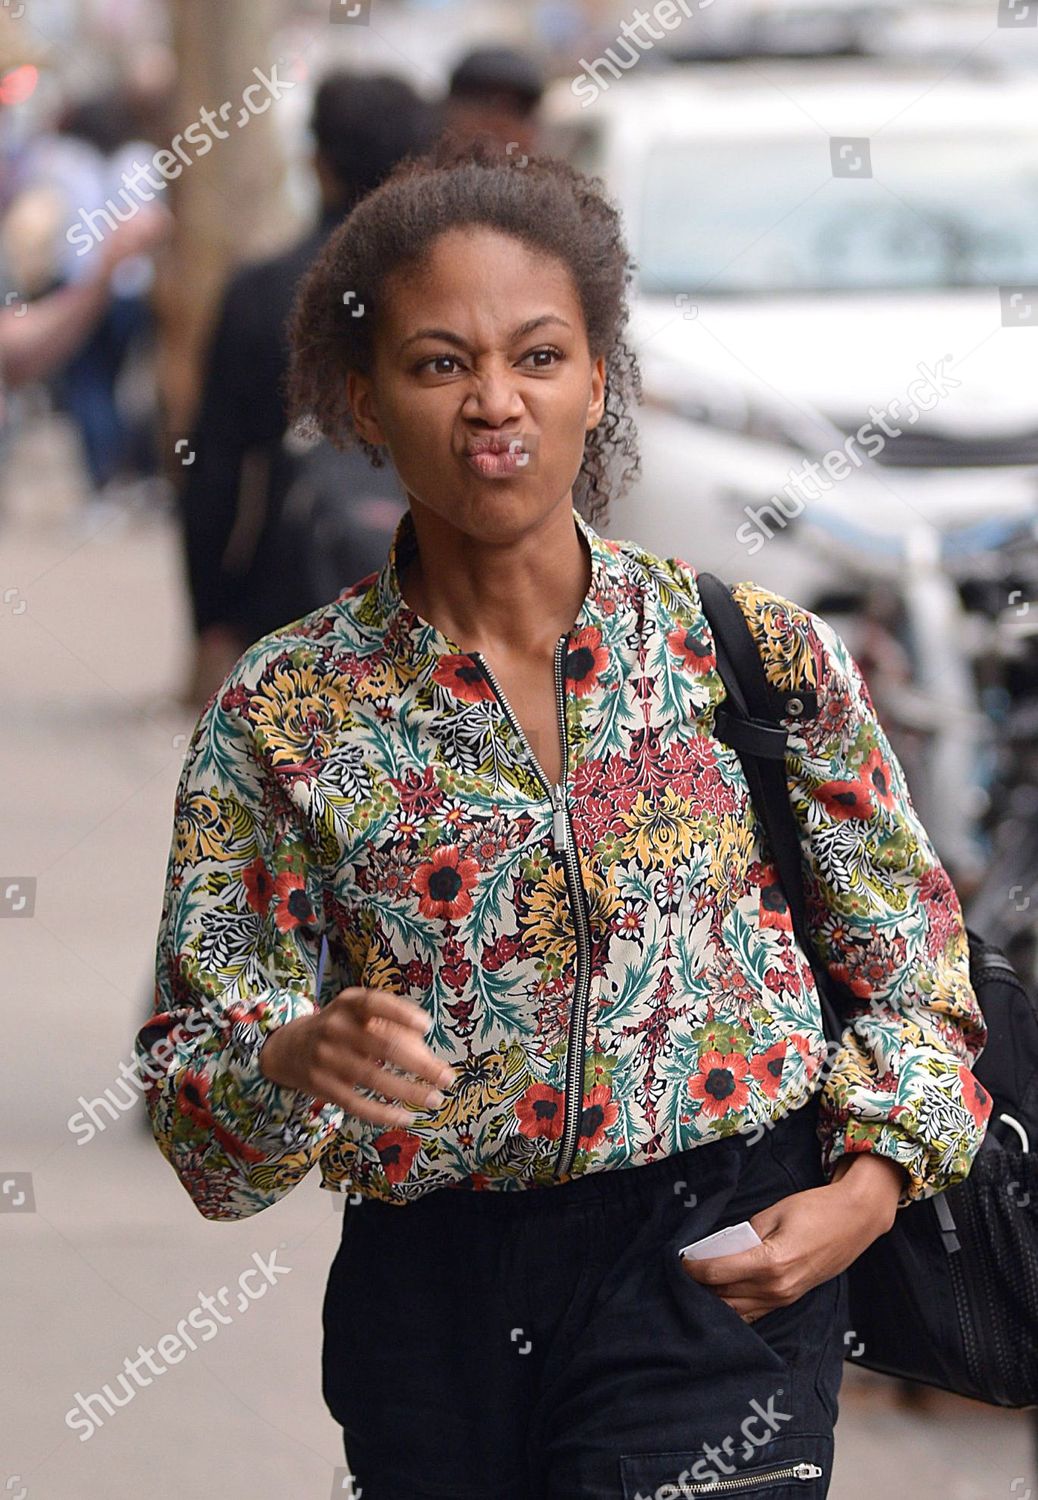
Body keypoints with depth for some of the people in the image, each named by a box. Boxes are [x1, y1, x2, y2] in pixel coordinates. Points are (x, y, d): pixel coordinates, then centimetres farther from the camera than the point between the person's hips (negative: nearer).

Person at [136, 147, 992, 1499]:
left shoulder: (760, 655, 0)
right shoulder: (283, 713, 0)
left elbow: (914, 971, 8)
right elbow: (193, 1074, -1)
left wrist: (867, 1190, -7)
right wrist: (297, 1063, -23)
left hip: (720, 1260, -1)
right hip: (428, 1292, 2)